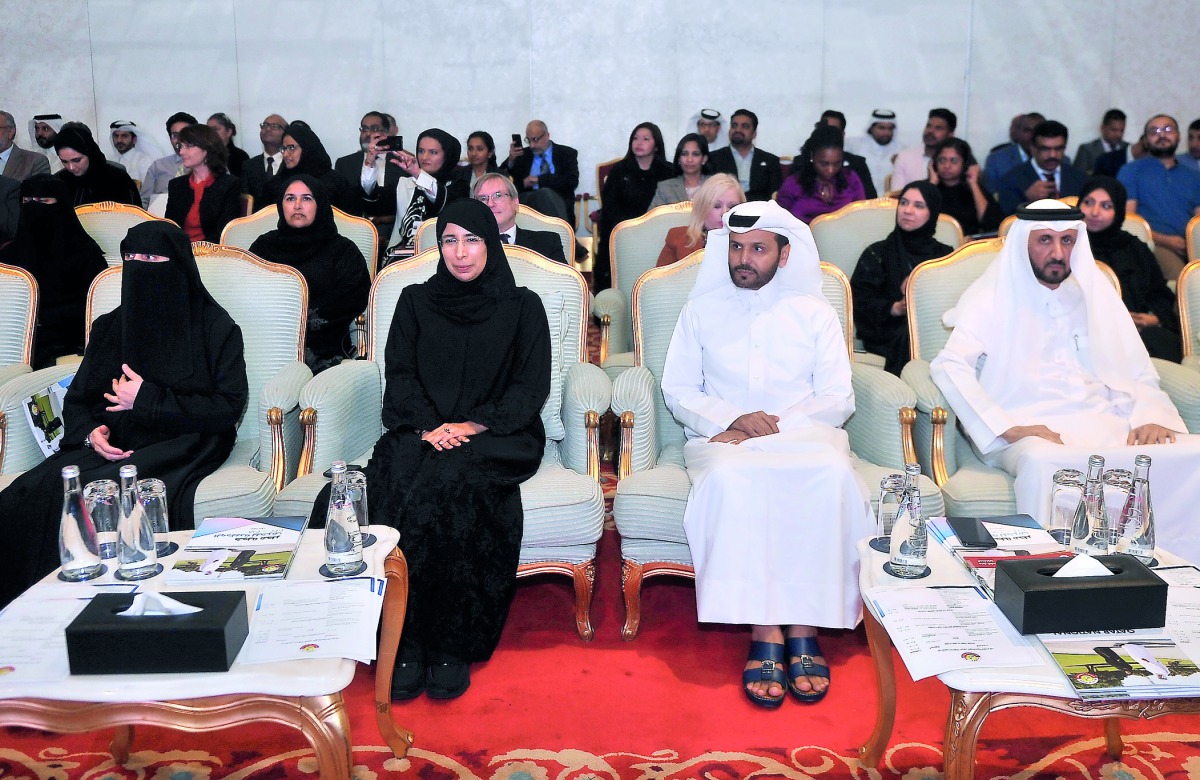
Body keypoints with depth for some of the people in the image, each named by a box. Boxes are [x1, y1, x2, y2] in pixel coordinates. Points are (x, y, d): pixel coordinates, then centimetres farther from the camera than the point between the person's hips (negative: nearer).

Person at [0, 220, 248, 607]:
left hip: (184, 443, -4)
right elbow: (76, 399, 20)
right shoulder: (108, 328, 18)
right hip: (113, 445, 5)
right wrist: (90, 432, -4)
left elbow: (228, 407, -6)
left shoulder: (215, 328, 3)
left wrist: (149, 400, -9)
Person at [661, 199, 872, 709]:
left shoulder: (814, 313, 14)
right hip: (724, 438, 0)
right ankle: (764, 629, -34)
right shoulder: (702, 310, 15)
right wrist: (733, 418, -10)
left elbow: (838, 399, 5)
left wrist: (772, 426, -11)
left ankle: (803, 628, -30)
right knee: (731, 479, -37)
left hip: (803, 434, 1)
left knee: (832, 476, -35)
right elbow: (677, 390, 9)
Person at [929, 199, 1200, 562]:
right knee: (1041, 462, -39)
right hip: (1028, 432, -4)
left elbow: (1138, 374, 21)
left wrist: (1151, 418, -3)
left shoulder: (1096, 295, 22)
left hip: (1105, 427, 5)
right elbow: (948, 366, -7)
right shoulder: (994, 298, 8)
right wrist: (1008, 428, -19)